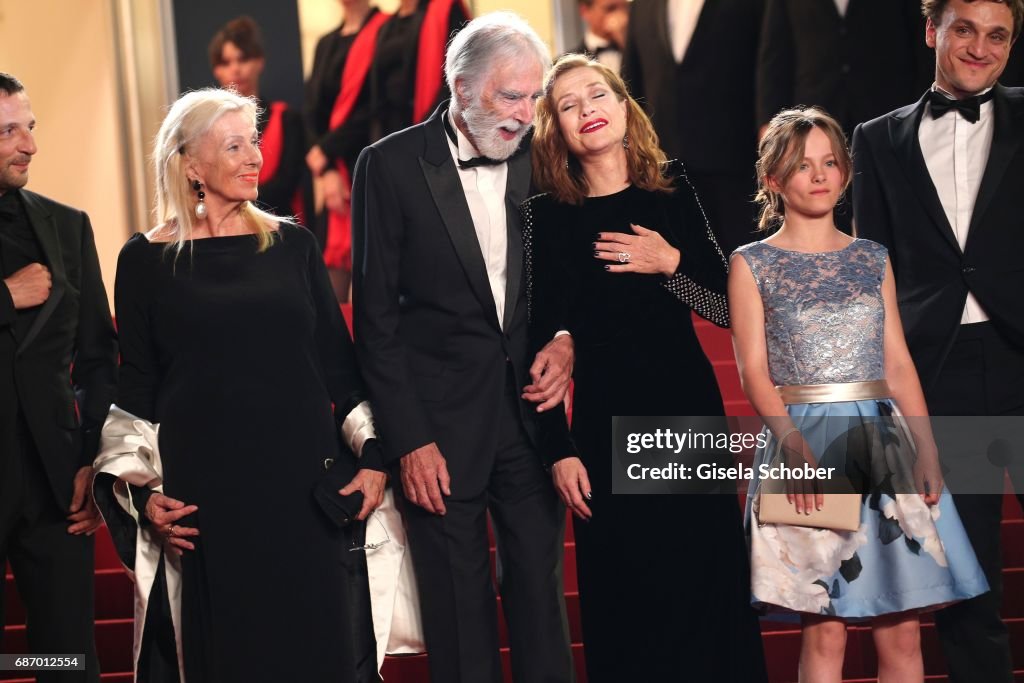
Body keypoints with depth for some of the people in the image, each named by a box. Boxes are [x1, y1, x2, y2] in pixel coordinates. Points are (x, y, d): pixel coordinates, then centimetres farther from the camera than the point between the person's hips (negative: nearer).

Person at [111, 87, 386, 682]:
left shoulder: (292, 245, 9)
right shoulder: (146, 260, 3)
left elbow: (339, 359, 10)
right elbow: (136, 385, 5)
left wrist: (373, 455, 0)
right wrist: (144, 491, -3)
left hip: (307, 479, 2)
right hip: (205, 490, -2)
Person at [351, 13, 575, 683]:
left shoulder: (541, 161, 2)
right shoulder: (392, 165, -7)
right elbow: (376, 317, -6)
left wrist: (567, 343, -7)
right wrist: (408, 439, -10)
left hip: (530, 407, 3)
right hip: (440, 423, -3)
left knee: (540, 590, 9)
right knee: (459, 610, 6)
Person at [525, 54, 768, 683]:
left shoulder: (673, 190, 4)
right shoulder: (548, 215, -1)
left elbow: (727, 307, 5)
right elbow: (542, 342, -2)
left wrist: (673, 263, -12)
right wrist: (559, 450, -6)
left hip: (690, 405, 2)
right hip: (605, 418, -2)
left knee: (710, 582, 5)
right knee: (627, 599, 2)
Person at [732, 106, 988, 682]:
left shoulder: (873, 259, 13)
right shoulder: (753, 263, 3)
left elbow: (899, 364, 11)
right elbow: (754, 371, -4)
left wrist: (927, 449, -2)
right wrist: (794, 444, -19)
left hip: (883, 441, 3)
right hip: (803, 444, -3)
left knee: (902, 632, -1)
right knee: (825, 630, -4)